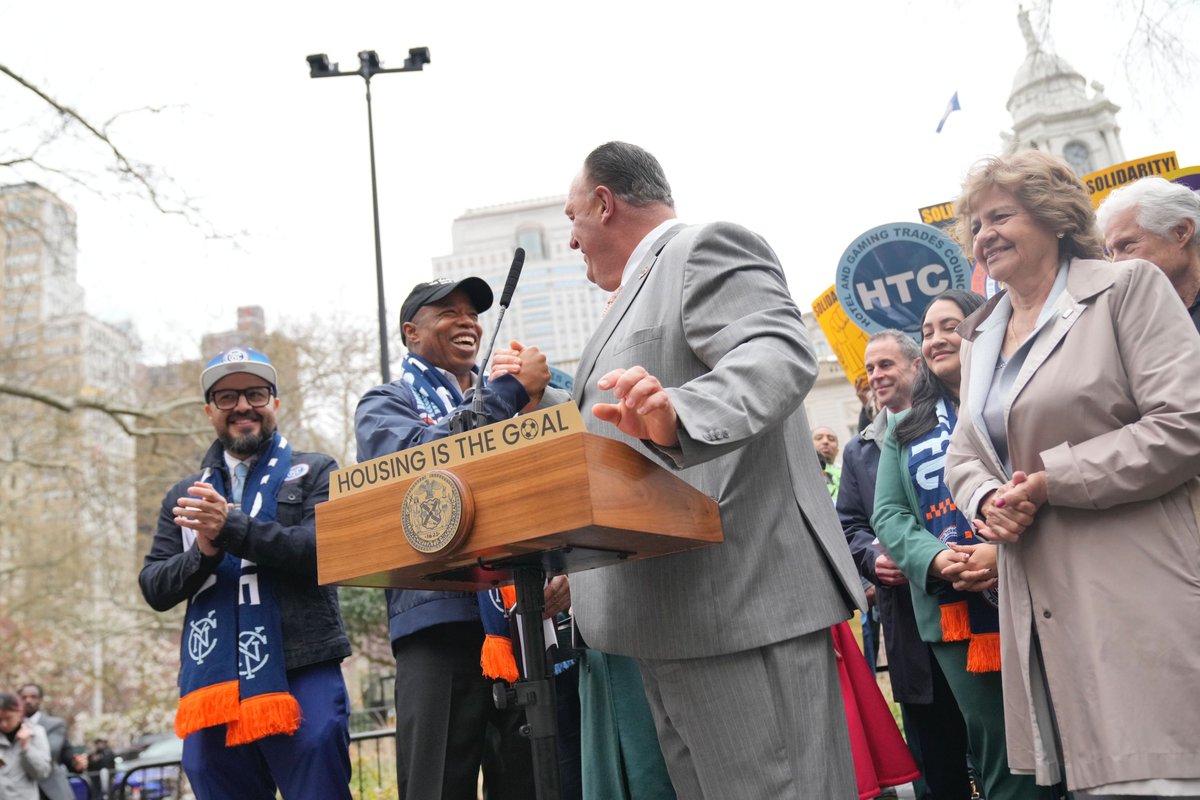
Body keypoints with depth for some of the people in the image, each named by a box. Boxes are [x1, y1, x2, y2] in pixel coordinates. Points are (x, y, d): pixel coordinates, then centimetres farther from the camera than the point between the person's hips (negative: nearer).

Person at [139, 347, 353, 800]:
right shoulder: (185, 497, 20)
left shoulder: (314, 473, 8)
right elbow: (155, 589, 12)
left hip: (301, 678, -4)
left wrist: (233, 527, -16)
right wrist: (201, 554, -8)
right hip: (211, 686, 4)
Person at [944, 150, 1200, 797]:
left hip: (1135, 592, -6)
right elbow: (964, 453, 21)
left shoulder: (1128, 287, -2)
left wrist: (1050, 479, -14)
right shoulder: (979, 336, 18)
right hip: (1038, 595, 6)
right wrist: (984, 499, -3)